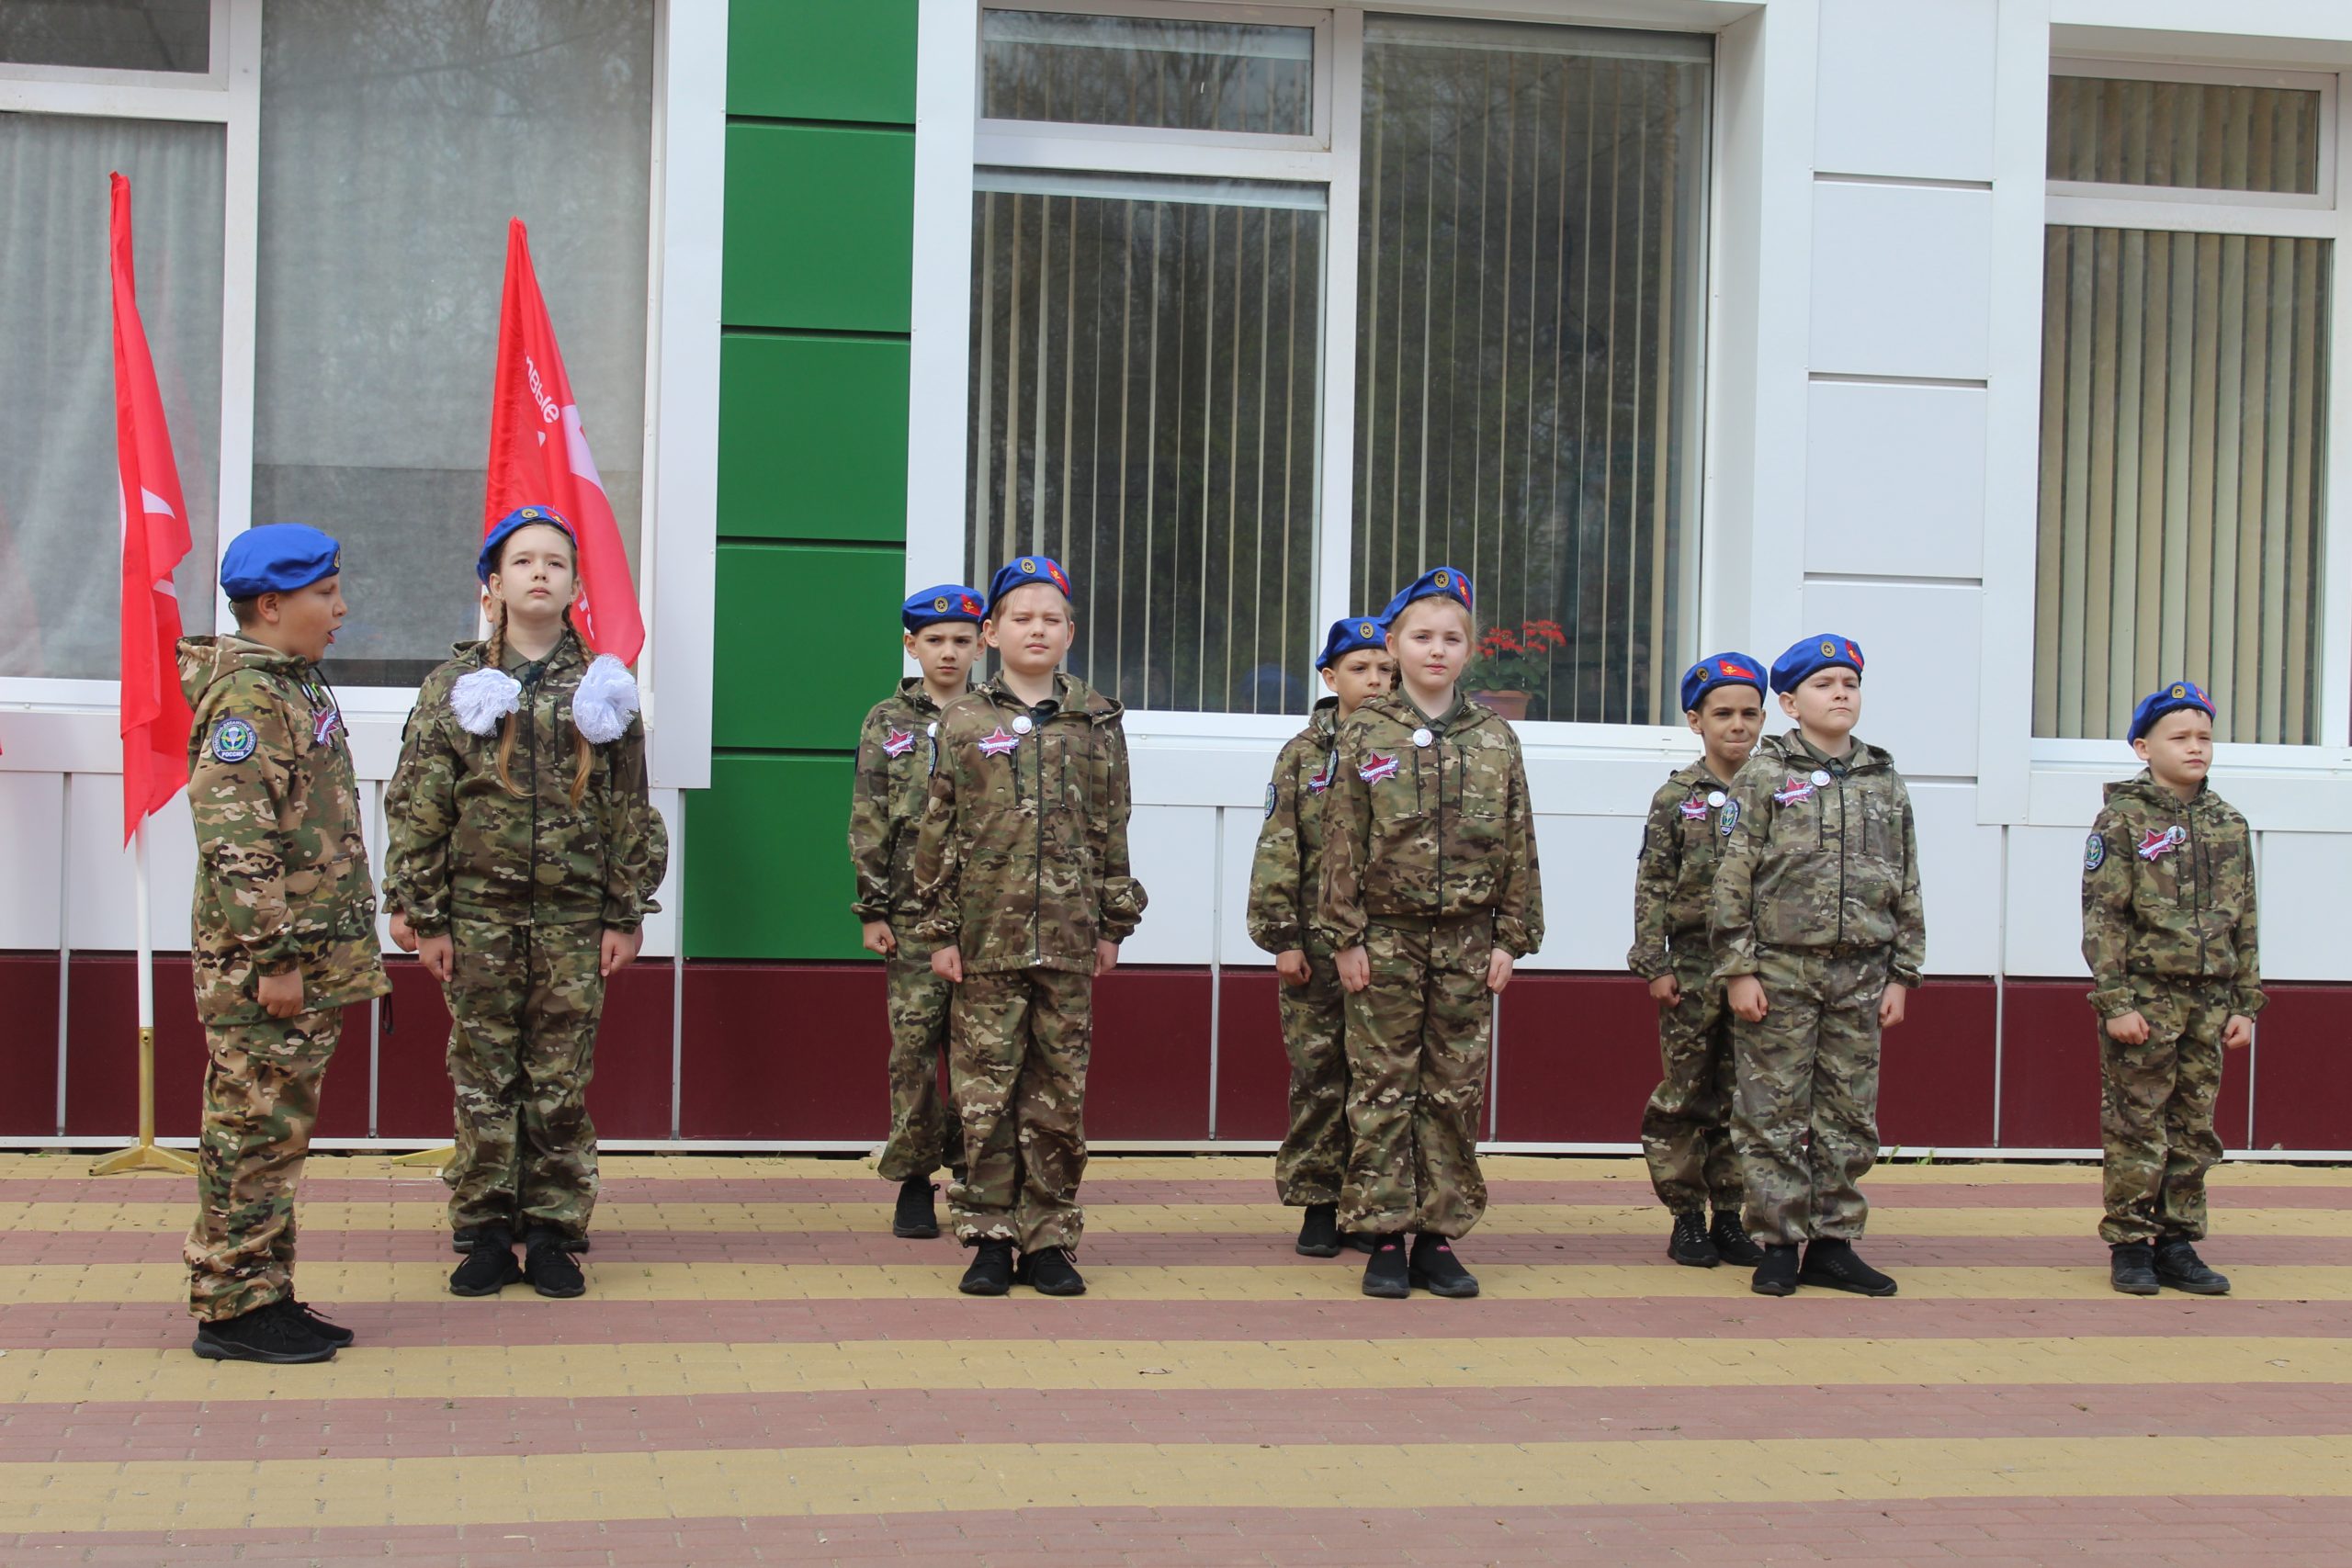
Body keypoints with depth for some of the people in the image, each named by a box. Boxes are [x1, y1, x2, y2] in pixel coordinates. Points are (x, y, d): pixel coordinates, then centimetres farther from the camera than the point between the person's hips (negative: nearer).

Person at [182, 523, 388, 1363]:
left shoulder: (297, 688, 17)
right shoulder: (247, 696, -14)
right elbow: (234, 838, -21)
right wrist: (273, 957, -22)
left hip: (311, 959, 10)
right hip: (261, 968, -10)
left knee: (279, 1131, 13)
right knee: (254, 1131, -4)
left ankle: (265, 1298, 20)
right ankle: (232, 1309, 3)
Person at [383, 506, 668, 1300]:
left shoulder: (603, 689, 7)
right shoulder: (455, 685, 3)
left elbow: (629, 813, 7)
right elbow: (417, 808, 1)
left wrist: (625, 915, 2)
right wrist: (423, 916, -4)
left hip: (574, 921, 0)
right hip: (479, 915, 0)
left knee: (561, 1084, 4)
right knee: (484, 1080, 5)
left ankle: (553, 1234, 13)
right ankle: (485, 1233, 14)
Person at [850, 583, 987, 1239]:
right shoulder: (887, 723, 7)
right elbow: (868, 824, 5)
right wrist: (872, 909, -2)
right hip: (913, 914, 0)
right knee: (914, 1048, -1)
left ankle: (974, 1177, 13)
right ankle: (914, 1184, 8)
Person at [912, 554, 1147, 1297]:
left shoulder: (1096, 723, 8)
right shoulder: (963, 722, 4)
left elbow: (1111, 832, 10)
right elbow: (937, 833, 3)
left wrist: (1113, 926, 7)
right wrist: (940, 931, -1)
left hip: (1069, 938, 1)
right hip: (987, 936, -1)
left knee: (1060, 1095, 4)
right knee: (986, 1092, 1)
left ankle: (1048, 1240, 13)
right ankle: (990, 1238, 11)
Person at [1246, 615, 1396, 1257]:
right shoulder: (1303, 754, 5)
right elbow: (1277, 850, 2)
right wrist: (1282, 935, -5)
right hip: (1318, 941, 0)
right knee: (1317, 1073, 3)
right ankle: (1317, 1204, 11)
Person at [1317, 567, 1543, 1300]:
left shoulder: (1495, 739, 6)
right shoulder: (1366, 735, 0)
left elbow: (1518, 845, 7)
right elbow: (1342, 842, -2)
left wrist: (1510, 937, 2)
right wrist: (1345, 936, -7)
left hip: (1467, 943, 2)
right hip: (1386, 939, -2)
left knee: (1456, 1093, 5)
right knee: (1383, 1089, 1)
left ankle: (1438, 1237, 13)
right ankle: (1384, 1237, 8)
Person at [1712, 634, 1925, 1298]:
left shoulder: (1885, 783, 11)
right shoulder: (1764, 776, 0)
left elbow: (1906, 888, 13)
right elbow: (1734, 879, -4)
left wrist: (1902, 976, 7)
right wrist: (1739, 969, -10)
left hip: (1859, 975, 4)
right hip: (1780, 970, -4)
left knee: (1850, 1118, 7)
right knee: (1774, 1116, -1)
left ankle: (1833, 1244, 15)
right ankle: (1778, 1245, 7)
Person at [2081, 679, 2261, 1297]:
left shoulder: (2229, 825, 11)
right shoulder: (2122, 821, -4)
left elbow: (2244, 925, 14)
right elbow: (2102, 920, -8)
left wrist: (2244, 1006, 9)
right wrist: (2115, 1003, -14)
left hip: (2209, 1003, 5)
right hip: (2145, 1000, -5)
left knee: (2195, 1130, 8)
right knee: (2137, 1129, -1)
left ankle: (2178, 1245, 16)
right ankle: (2129, 1246, 7)